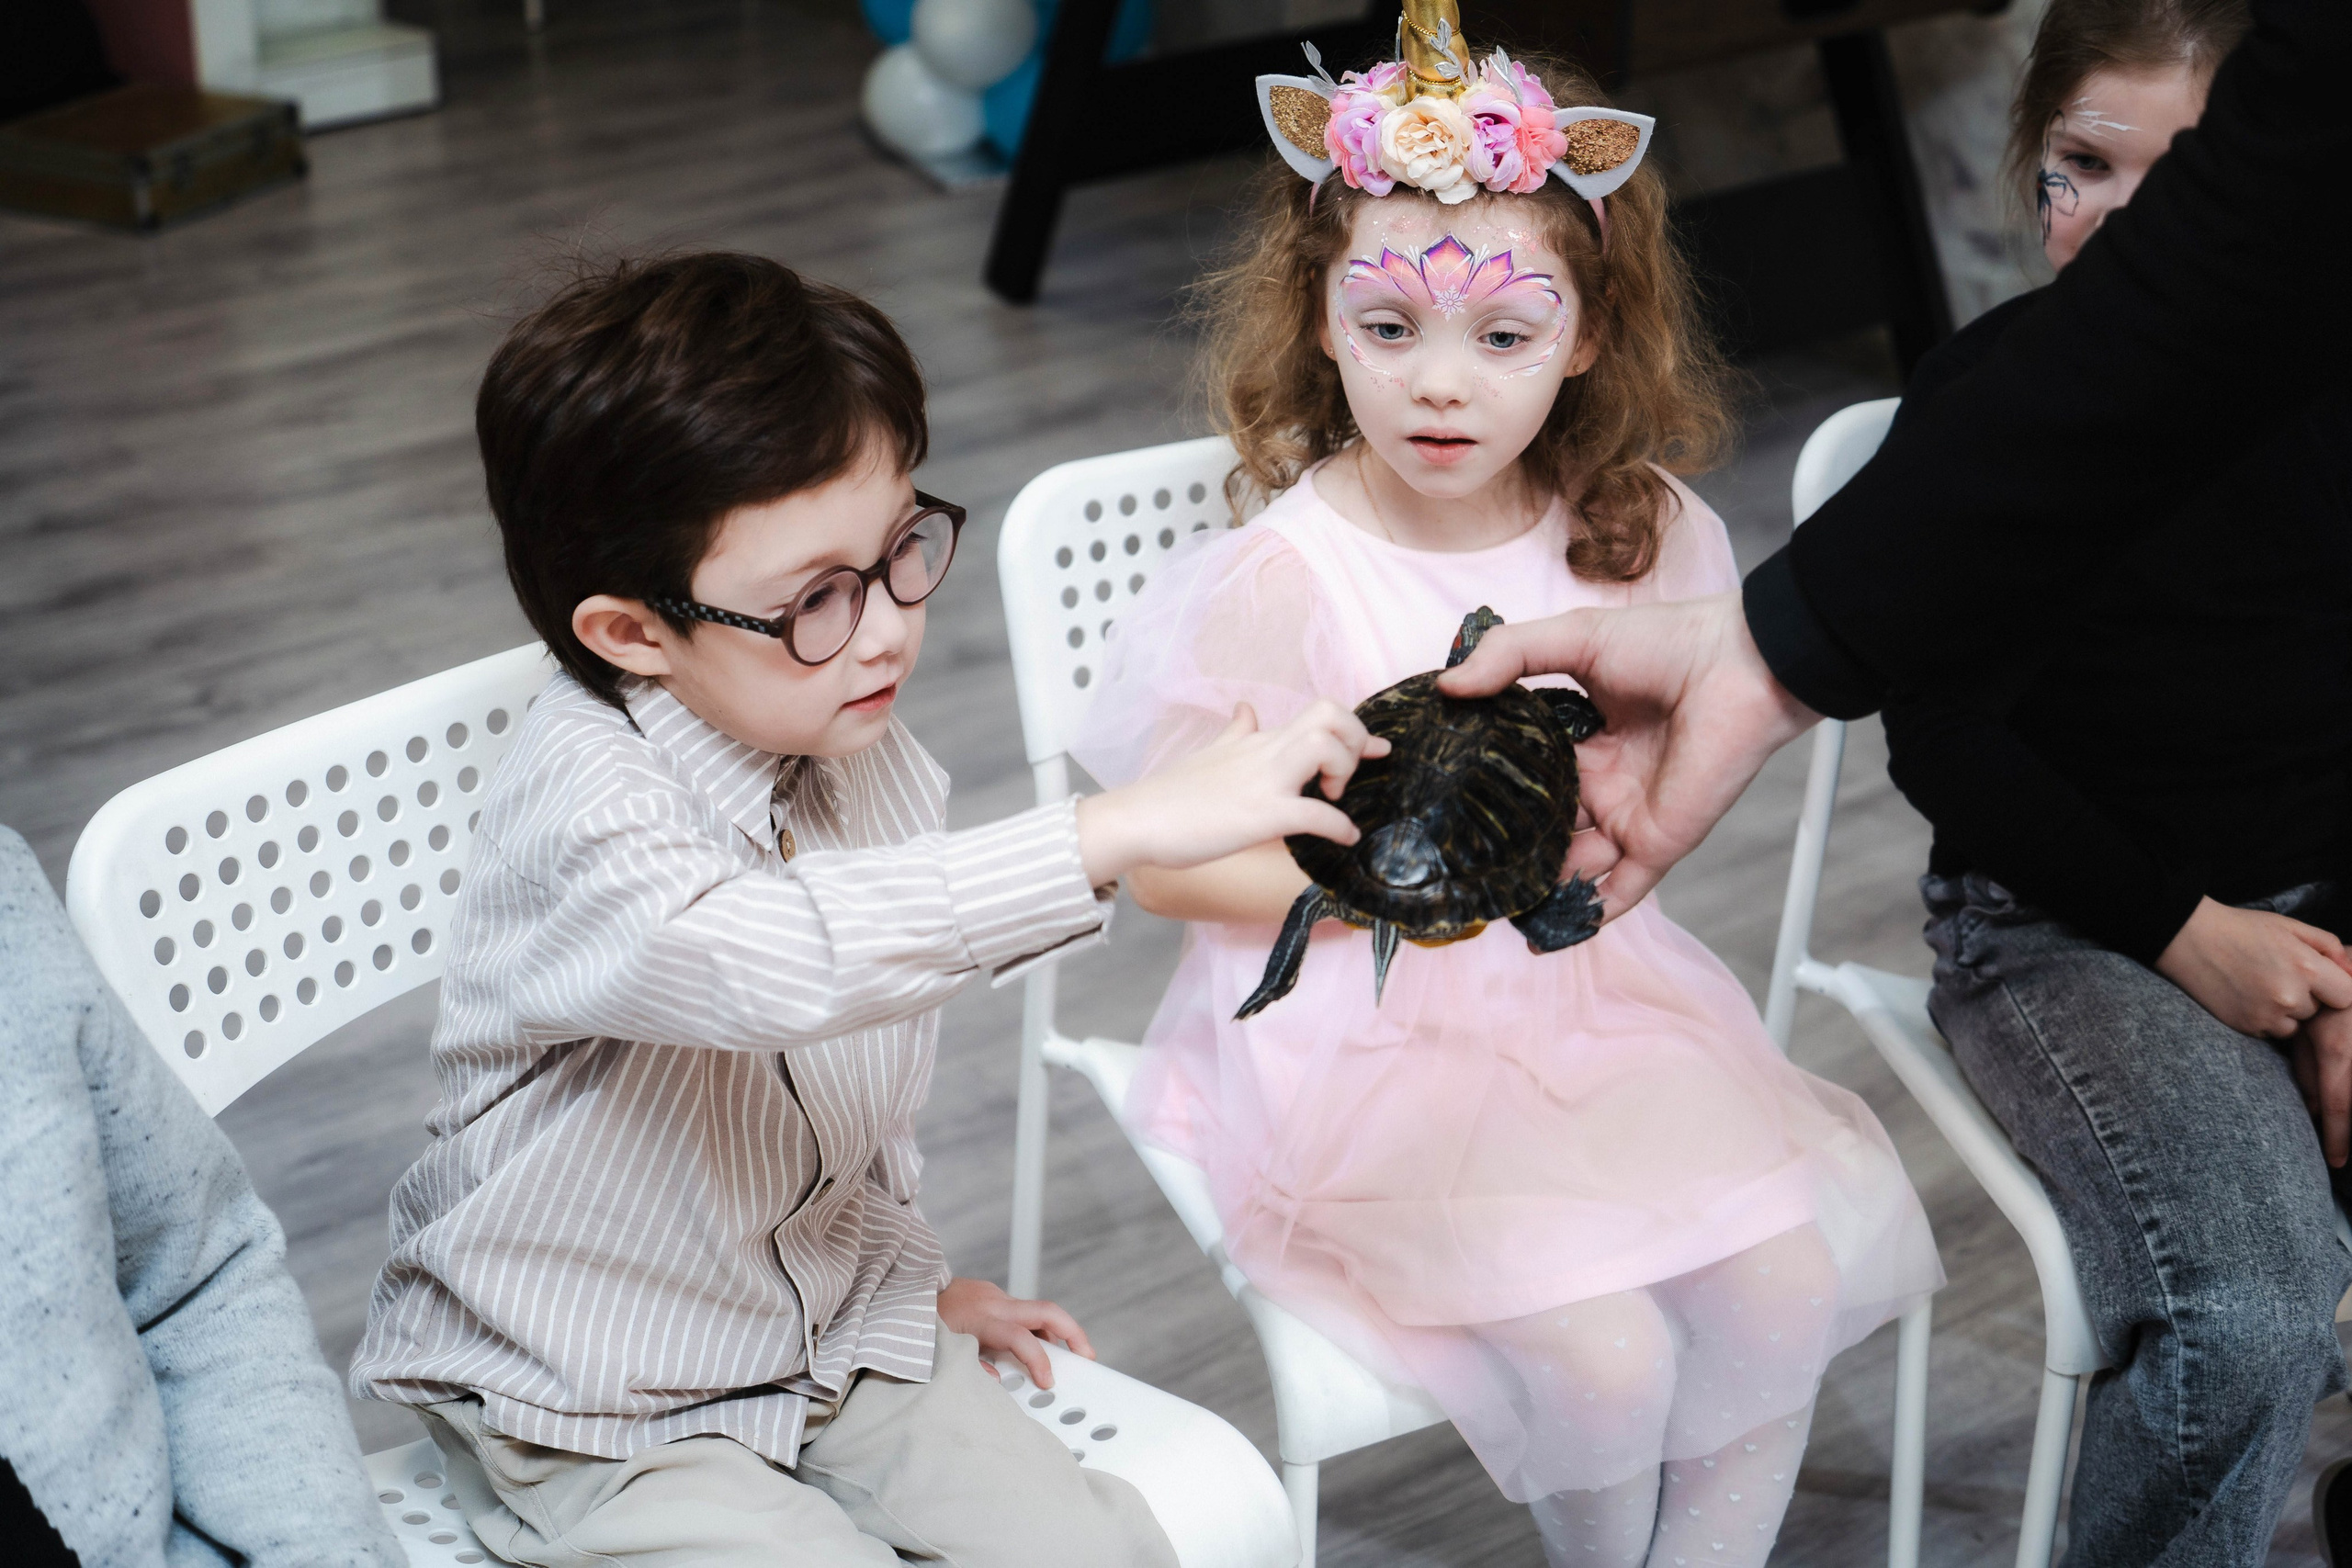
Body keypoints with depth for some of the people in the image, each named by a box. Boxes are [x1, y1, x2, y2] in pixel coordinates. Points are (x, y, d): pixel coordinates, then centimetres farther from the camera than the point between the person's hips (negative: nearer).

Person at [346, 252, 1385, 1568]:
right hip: (596, 1412, -6)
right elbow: (775, 960, -50)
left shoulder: (875, 765, -4)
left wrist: (911, 1272, 16)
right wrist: (1127, 831, -53)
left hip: (833, 1325, 6)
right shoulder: (582, 807, -29)